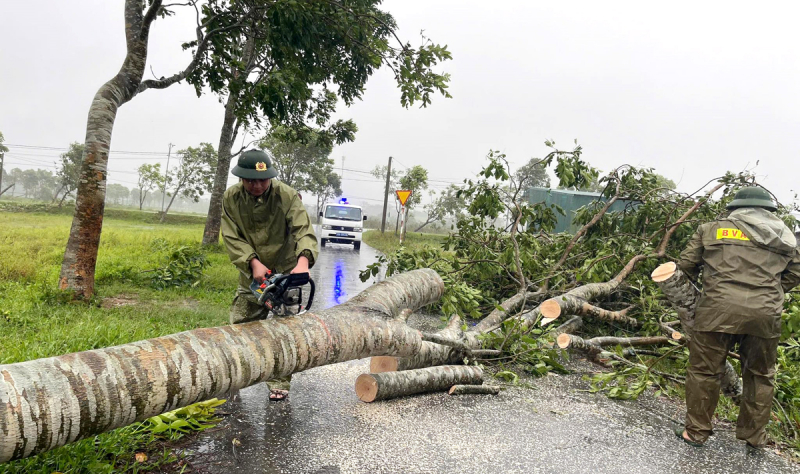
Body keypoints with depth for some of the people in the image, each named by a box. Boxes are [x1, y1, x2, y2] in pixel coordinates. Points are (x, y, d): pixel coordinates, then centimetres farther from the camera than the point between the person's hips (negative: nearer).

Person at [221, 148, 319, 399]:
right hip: (252, 274, 3)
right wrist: (254, 262, -26)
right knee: (239, 325, 10)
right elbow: (232, 238, -12)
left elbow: (304, 231, -28)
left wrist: (303, 260, -47)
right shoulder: (231, 198, -9)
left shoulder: (287, 196, -19)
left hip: (286, 272, -3)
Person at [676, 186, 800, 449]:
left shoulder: (712, 229, 8)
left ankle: (695, 432, 17)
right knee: (760, 375, 20)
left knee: (704, 370, 9)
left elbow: (686, 265, 8)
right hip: (765, 314, 3)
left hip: (718, 309, -2)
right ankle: (754, 436, 31)